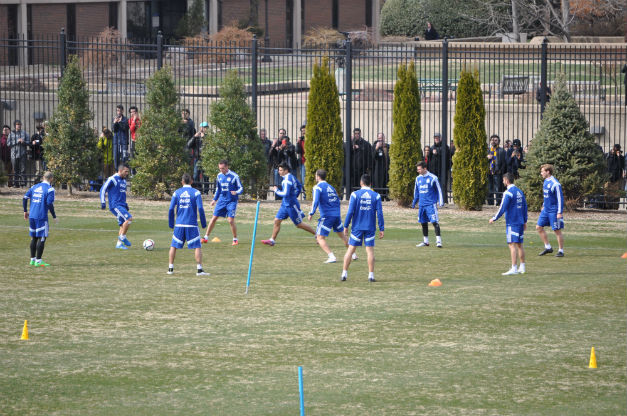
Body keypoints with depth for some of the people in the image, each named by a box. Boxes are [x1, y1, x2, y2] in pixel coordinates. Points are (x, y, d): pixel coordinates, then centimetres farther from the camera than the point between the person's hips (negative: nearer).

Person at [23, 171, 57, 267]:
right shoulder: (50, 189, -7)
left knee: (33, 237, 15)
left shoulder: (34, 187, 11)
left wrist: (25, 211, 17)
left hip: (32, 216, 6)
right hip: (42, 217, -6)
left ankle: (32, 259, 20)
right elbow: (50, 203, -15)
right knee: (42, 238, -2)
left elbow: (25, 198, 8)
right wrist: (54, 216, -7)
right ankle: (38, 261, -5)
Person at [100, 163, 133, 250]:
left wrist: (125, 204, 25)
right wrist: (102, 202, -14)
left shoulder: (124, 181, 18)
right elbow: (103, 189, -8)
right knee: (129, 218, -21)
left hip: (122, 205, 9)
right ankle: (122, 237, -10)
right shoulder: (112, 179, -8)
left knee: (123, 224, 5)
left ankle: (119, 244, 10)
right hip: (115, 205, -9)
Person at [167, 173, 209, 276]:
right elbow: (200, 208, -8)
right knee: (197, 246, 0)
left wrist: (171, 224, 12)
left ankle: (170, 268, 11)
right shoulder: (196, 192, 0)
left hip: (179, 225, 2)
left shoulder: (177, 193, 6)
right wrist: (203, 223, 1)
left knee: (174, 246, 12)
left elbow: (171, 209, 2)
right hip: (192, 225, -2)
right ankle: (199, 269, -8)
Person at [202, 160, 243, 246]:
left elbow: (241, 188, -8)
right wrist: (214, 199, 17)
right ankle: (206, 238, 12)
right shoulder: (219, 176, 7)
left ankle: (235, 239, 4)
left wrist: (236, 192, -28)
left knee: (231, 220, -13)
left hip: (231, 201, -5)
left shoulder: (234, 176, -11)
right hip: (222, 200, 5)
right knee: (214, 218, 3)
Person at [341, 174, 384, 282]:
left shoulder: (355, 194, -4)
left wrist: (346, 226, 1)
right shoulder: (376, 196, -1)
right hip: (370, 228, 1)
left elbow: (350, 212, -6)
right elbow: (379, 213, -2)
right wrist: (381, 229, 2)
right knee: (370, 250, 3)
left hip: (357, 227, -1)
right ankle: (371, 275, 0)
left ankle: (344, 274, 6)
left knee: (351, 249, 6)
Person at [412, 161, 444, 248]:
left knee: (435, 222, -12)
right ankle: (425, 241, 21)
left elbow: (438, 190, -2)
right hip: (422, 204, 6)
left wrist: (441, 202, -6)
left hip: (431, 204, -6)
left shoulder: (432, 178, -7)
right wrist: (414, 202, 21)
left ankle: (439, 241, -14)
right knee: (423, 223, 11)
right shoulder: (418, 178, 10)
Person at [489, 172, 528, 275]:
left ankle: (514, 269, -16)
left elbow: (502, 208, -15)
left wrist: (494, 218, -4)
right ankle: (522, 267, 17)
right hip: (520, 222, 8)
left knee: (512, 245, -10)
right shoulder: (519, 192, 12)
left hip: (512, 223, -8)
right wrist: (525, 221, 24)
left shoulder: (508, 193, -12)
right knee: (519, 245, 14)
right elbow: (525, 207, 17)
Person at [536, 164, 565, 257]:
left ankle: (561, 251, 9)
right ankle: (548, 247, 17)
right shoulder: (546, 181, 8)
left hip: (553, 211, -9)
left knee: (557, 231, -1)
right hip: (546, 210, 9)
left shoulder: (555, 184, -18)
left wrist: (559, 213, -19)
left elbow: (560, 199, -18)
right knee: (539, 227, 7)